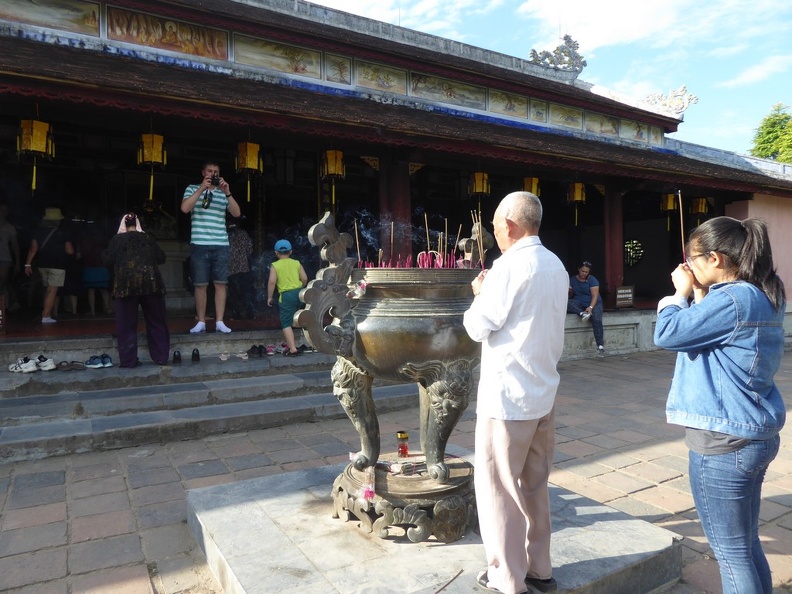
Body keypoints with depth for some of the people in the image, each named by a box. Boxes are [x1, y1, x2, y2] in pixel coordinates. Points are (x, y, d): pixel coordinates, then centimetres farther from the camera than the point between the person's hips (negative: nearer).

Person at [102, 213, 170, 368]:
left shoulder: (117, 239, 11)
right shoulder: (147, 238, 16)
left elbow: (108, 260, 3)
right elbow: (161, 258, 14)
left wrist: (105, 253, 24)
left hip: (126, 283, -1)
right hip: (150, 281, 1)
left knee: (126, 324, 7)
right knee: (156, 322, 10)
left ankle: (128, 360, 7)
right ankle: (161, 358, 11)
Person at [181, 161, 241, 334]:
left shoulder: (223, 193, 12)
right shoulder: (193, 189, 9)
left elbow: (237, 213, 2)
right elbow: (185, 208, -8)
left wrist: (227, 193, -10)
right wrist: (202, 188, -12)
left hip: (221, 245, 1)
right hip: (199, 245, -1)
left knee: (220, 284, 0)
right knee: (200, 285, 0)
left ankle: (219, 322, 5)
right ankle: (201, 322, 8)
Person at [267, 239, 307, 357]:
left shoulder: (275, 265, -2)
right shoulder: (296, 263, 8)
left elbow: (272, 281, -11)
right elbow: (304, 278, 3)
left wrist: (269, 297, -1)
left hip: (286, 294, -5)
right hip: (299, 292, 5)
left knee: (286, 323, -1)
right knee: (291, 319, 24)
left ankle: (293, 349, -11)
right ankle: (288, 342, 37)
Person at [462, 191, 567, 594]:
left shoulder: (509, 266, -17)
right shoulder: (555, 266, 9)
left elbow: (478, 327, -11)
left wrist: (480, 292, 4)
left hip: (507, 395, -8)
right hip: (543, 392, 8)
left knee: (497, 487, 6)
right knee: (534, 485, 18)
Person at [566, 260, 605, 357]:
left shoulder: (592, 280, -5)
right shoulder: (572, 279, 7)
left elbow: (595, 296, -14)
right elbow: (570, 296, 13)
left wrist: (590, 307, -30)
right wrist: (570, 291, -11)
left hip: (593, 303, -3)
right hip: (579, 304, 3)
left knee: (597, 319, -32)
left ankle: (600, 346, -35)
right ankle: (582, 313, -43)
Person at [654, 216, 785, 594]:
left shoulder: (732, 299, -22)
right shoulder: (764, 297, 8)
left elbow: (666, 334, -19)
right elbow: (709, 332, 18)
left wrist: (679, 295, -3)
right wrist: (698, 295, 7)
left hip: (724, 441, -10)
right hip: (756, 435, 10)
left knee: (732, 552, 5)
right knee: (747, 545, 22)